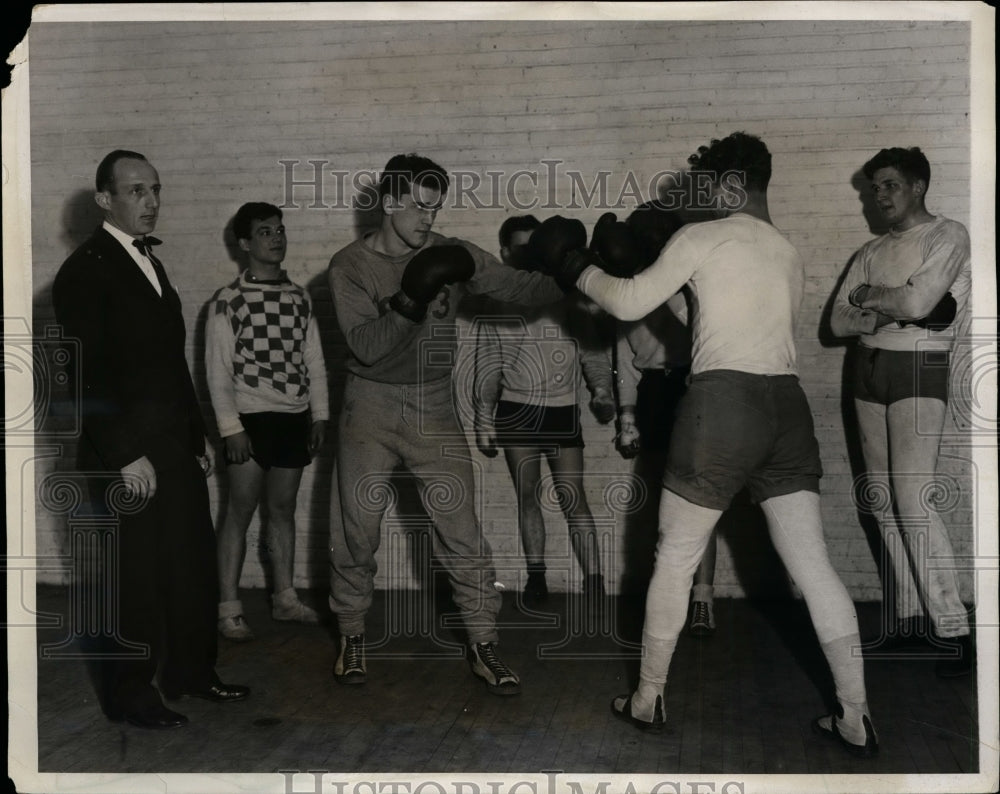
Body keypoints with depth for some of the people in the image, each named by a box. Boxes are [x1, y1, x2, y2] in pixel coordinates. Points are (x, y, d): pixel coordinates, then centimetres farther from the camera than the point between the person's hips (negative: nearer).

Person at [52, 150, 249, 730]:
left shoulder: (150, 263, 15)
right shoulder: (85, 271, -11)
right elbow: (88, 375, -17)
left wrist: (198, 436, 16)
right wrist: (126, 454, -19)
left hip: (176, 446, 8)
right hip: (127, 455, -8)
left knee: (195, 565, 13)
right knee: (137, 575, 3)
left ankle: (192, 671, 29)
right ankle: (131, 694, 19)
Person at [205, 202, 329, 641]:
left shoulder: (299, 298, 9)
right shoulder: (229, 300, -5)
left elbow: (314, 361, 11)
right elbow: (218, 370, -7)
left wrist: (320, 415, 6)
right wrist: (231, 427, -12)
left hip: (295, 418, 5)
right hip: (251, 419, -4)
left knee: (283, 509, 12)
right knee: (240, 512, -1)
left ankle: (285, 597, 22)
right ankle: (228, 608, 5)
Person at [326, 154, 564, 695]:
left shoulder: (451, 255, -1)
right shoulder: (350, 265, -6)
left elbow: (518, 287, -10)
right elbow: (366, 345, -17)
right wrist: (411, 301, -30)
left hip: (433, 410, 1)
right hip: (370, 410, -1)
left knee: (462, 531, -2)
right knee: (357, 532, 7)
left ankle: (483, 646, 8)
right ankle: (352, 636, 27)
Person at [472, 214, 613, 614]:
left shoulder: (565, 292, 3)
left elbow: (591, 347, 2)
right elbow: (487, 365, 7)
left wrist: (602, 391, -13)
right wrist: (483, 420, 2)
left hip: (562, 411, -1)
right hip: (516, 411, 1)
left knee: (573, 498, -7)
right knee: (526, 496, 9)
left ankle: (594, 581, -6)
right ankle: (536, 576, 19)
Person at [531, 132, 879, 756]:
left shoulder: (703, 238, 0)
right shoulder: (790, 256, 19)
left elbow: (630, 303, -4)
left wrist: (575, 267, 11)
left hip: (724, 400, -6)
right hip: (786, 401, 6)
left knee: (675, 558, 8)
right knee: (813, 563, 7)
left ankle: (649, 700, 18)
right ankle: (857, 718, 9)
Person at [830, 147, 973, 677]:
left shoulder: (948, 235, -2)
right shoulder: (871, 251, 16)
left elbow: (917, 301, -18)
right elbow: (839, 320, 6)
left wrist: (868, 296, -1)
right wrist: (888, 314, -12)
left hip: (918, 369, -7)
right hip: (868, 370, 7)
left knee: (912, 498, -15)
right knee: (883, 497, 6)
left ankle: (954, 630, -10)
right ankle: (910, 615, 14)